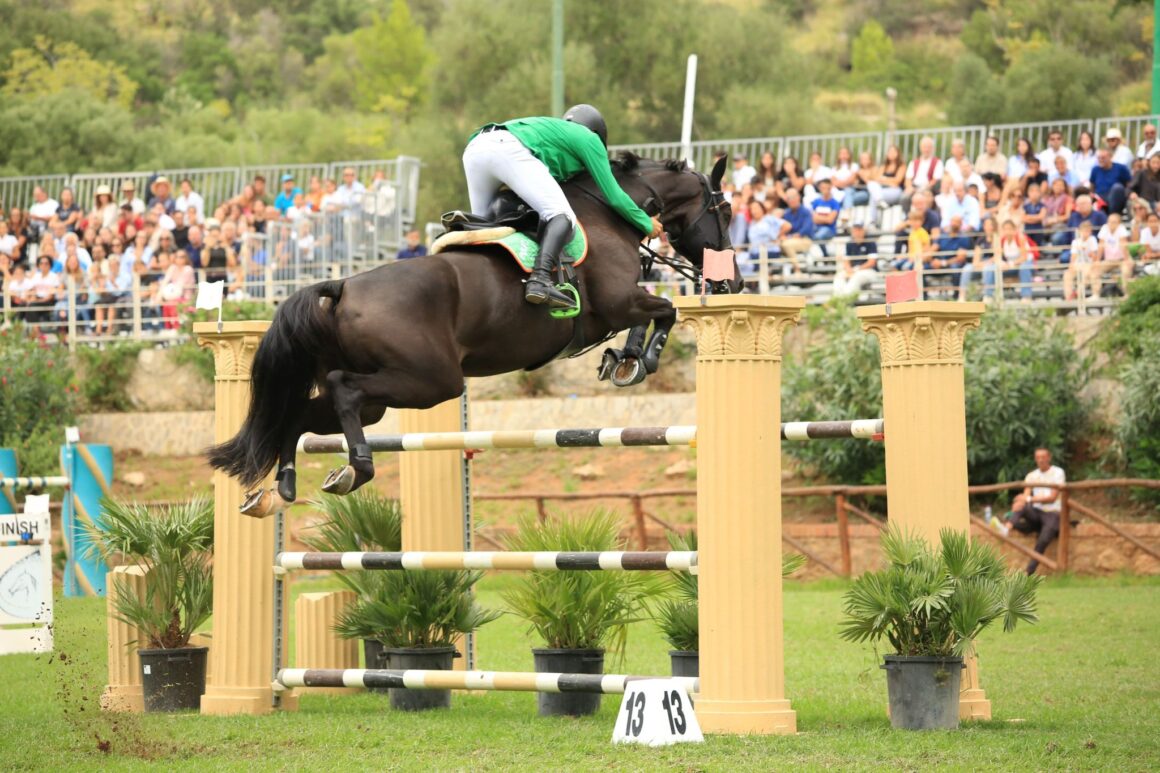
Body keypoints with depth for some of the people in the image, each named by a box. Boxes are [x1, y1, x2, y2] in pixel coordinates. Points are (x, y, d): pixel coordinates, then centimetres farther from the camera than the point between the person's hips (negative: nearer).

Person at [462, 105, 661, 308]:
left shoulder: (552, 128, 41)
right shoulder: (588, 138, 21)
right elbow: (614, 197, 19)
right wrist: (647, 225, 31)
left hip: (473, 149, 8)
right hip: (510, 149, -8)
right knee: (561, 215, -13)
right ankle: (540, 280, -36)